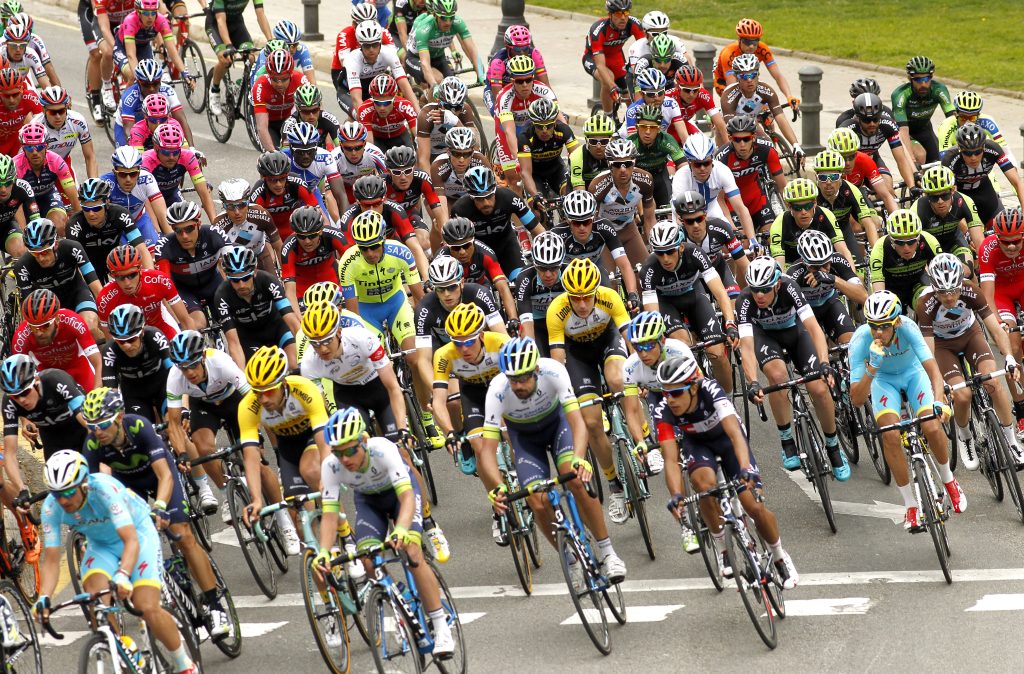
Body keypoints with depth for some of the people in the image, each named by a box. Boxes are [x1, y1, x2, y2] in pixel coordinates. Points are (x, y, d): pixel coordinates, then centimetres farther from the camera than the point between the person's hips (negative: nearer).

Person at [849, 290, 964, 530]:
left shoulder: (907, 328, -34)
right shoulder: (860, 340, -33)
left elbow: (932, 367, -41)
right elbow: (856, 399, -33)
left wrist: (938, 401, -59)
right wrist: (871, 369, -49)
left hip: (913, 373, 0)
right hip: (883, 379, 0)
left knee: (932, 428, -21)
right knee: (891, 436, -23)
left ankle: (948, 481, 11)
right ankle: (911, 506, -6)